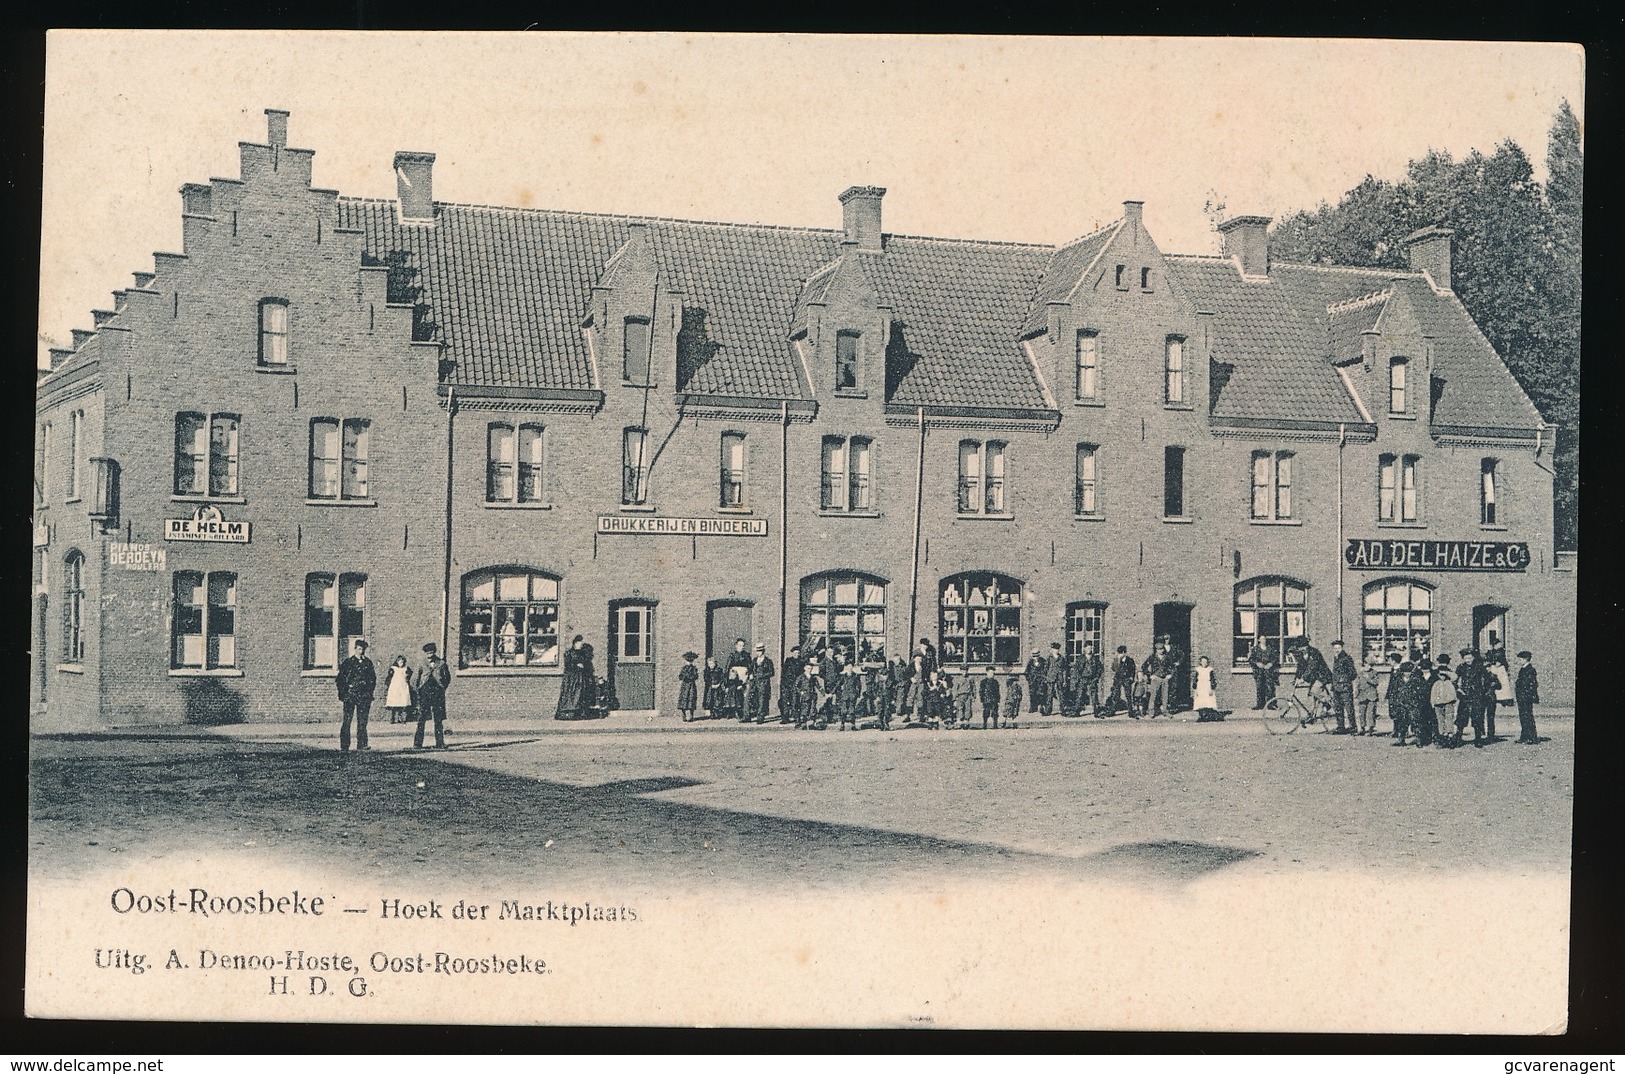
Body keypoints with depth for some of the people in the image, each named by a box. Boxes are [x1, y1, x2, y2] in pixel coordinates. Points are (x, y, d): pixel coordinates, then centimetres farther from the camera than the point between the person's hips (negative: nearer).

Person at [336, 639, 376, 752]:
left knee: (362, 721, 2)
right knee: (347, 720, -7)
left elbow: (373, 679, 18)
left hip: (364, 696, 3)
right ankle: (344, 746, -7)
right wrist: (341, 695, -4)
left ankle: (361, 745, 7)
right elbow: (340, 679, 3)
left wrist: (370, 691, 5)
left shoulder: (368, 663, 12)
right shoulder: (348, 662, 4)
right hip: (349, 695, -3)